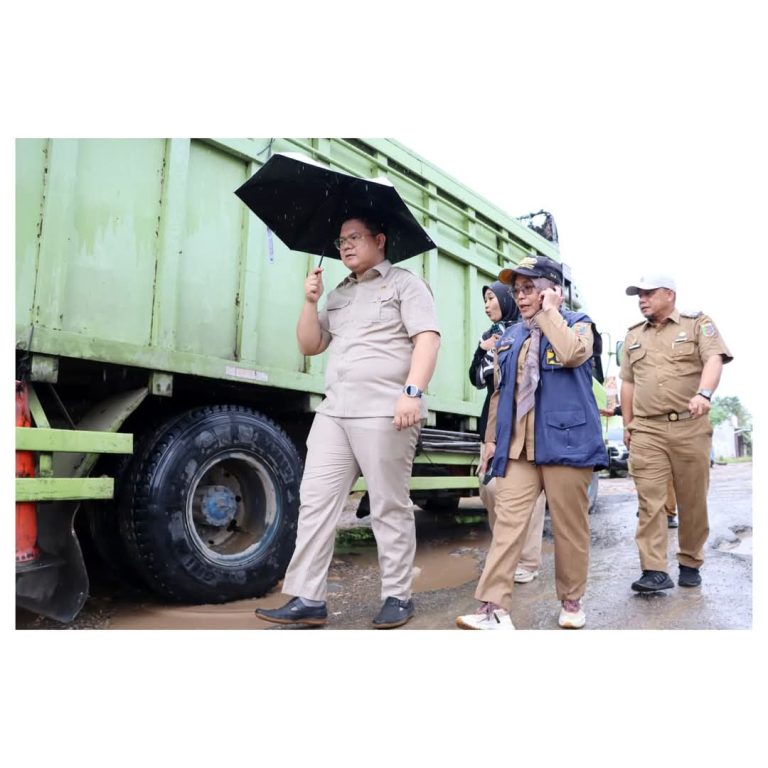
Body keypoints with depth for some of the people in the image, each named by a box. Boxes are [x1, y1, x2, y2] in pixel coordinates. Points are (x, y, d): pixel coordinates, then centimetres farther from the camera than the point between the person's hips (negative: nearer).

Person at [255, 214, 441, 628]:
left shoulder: (405, 283, 4)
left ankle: (398, 597, 15)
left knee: (390, 509, 1)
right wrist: (310, 301, 7)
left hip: (384, 413, -6)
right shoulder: (339, 294, 23)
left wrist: (413, 391, -21)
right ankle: (308, 599, 8)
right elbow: (310, 346, 21)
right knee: (315, 502, 1)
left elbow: (428, 339, -8)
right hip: (333, 412, 7)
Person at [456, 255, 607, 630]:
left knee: (569, 526, 6)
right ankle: (494, 608, -4)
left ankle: (571, 600, 24)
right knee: (507, 522, -5)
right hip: (517, 446, 4)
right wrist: (491, 438, 16)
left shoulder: (578, 323, 6)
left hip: (565, 441, -3)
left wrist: (550, 312, -7)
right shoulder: (509, 337, 18)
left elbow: (571, 355, -19)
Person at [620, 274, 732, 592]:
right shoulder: (633, 335, 18)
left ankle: (690, 564, 22)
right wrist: (627, 425, 14)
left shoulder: (698, 323, 6)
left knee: (693, 501, 6)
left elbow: (714, 360, -11)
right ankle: (654, 571, -5)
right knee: (650, 500, -6)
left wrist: (704, 394, -30)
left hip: (690, 427, -2)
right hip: (647, 430, 2)